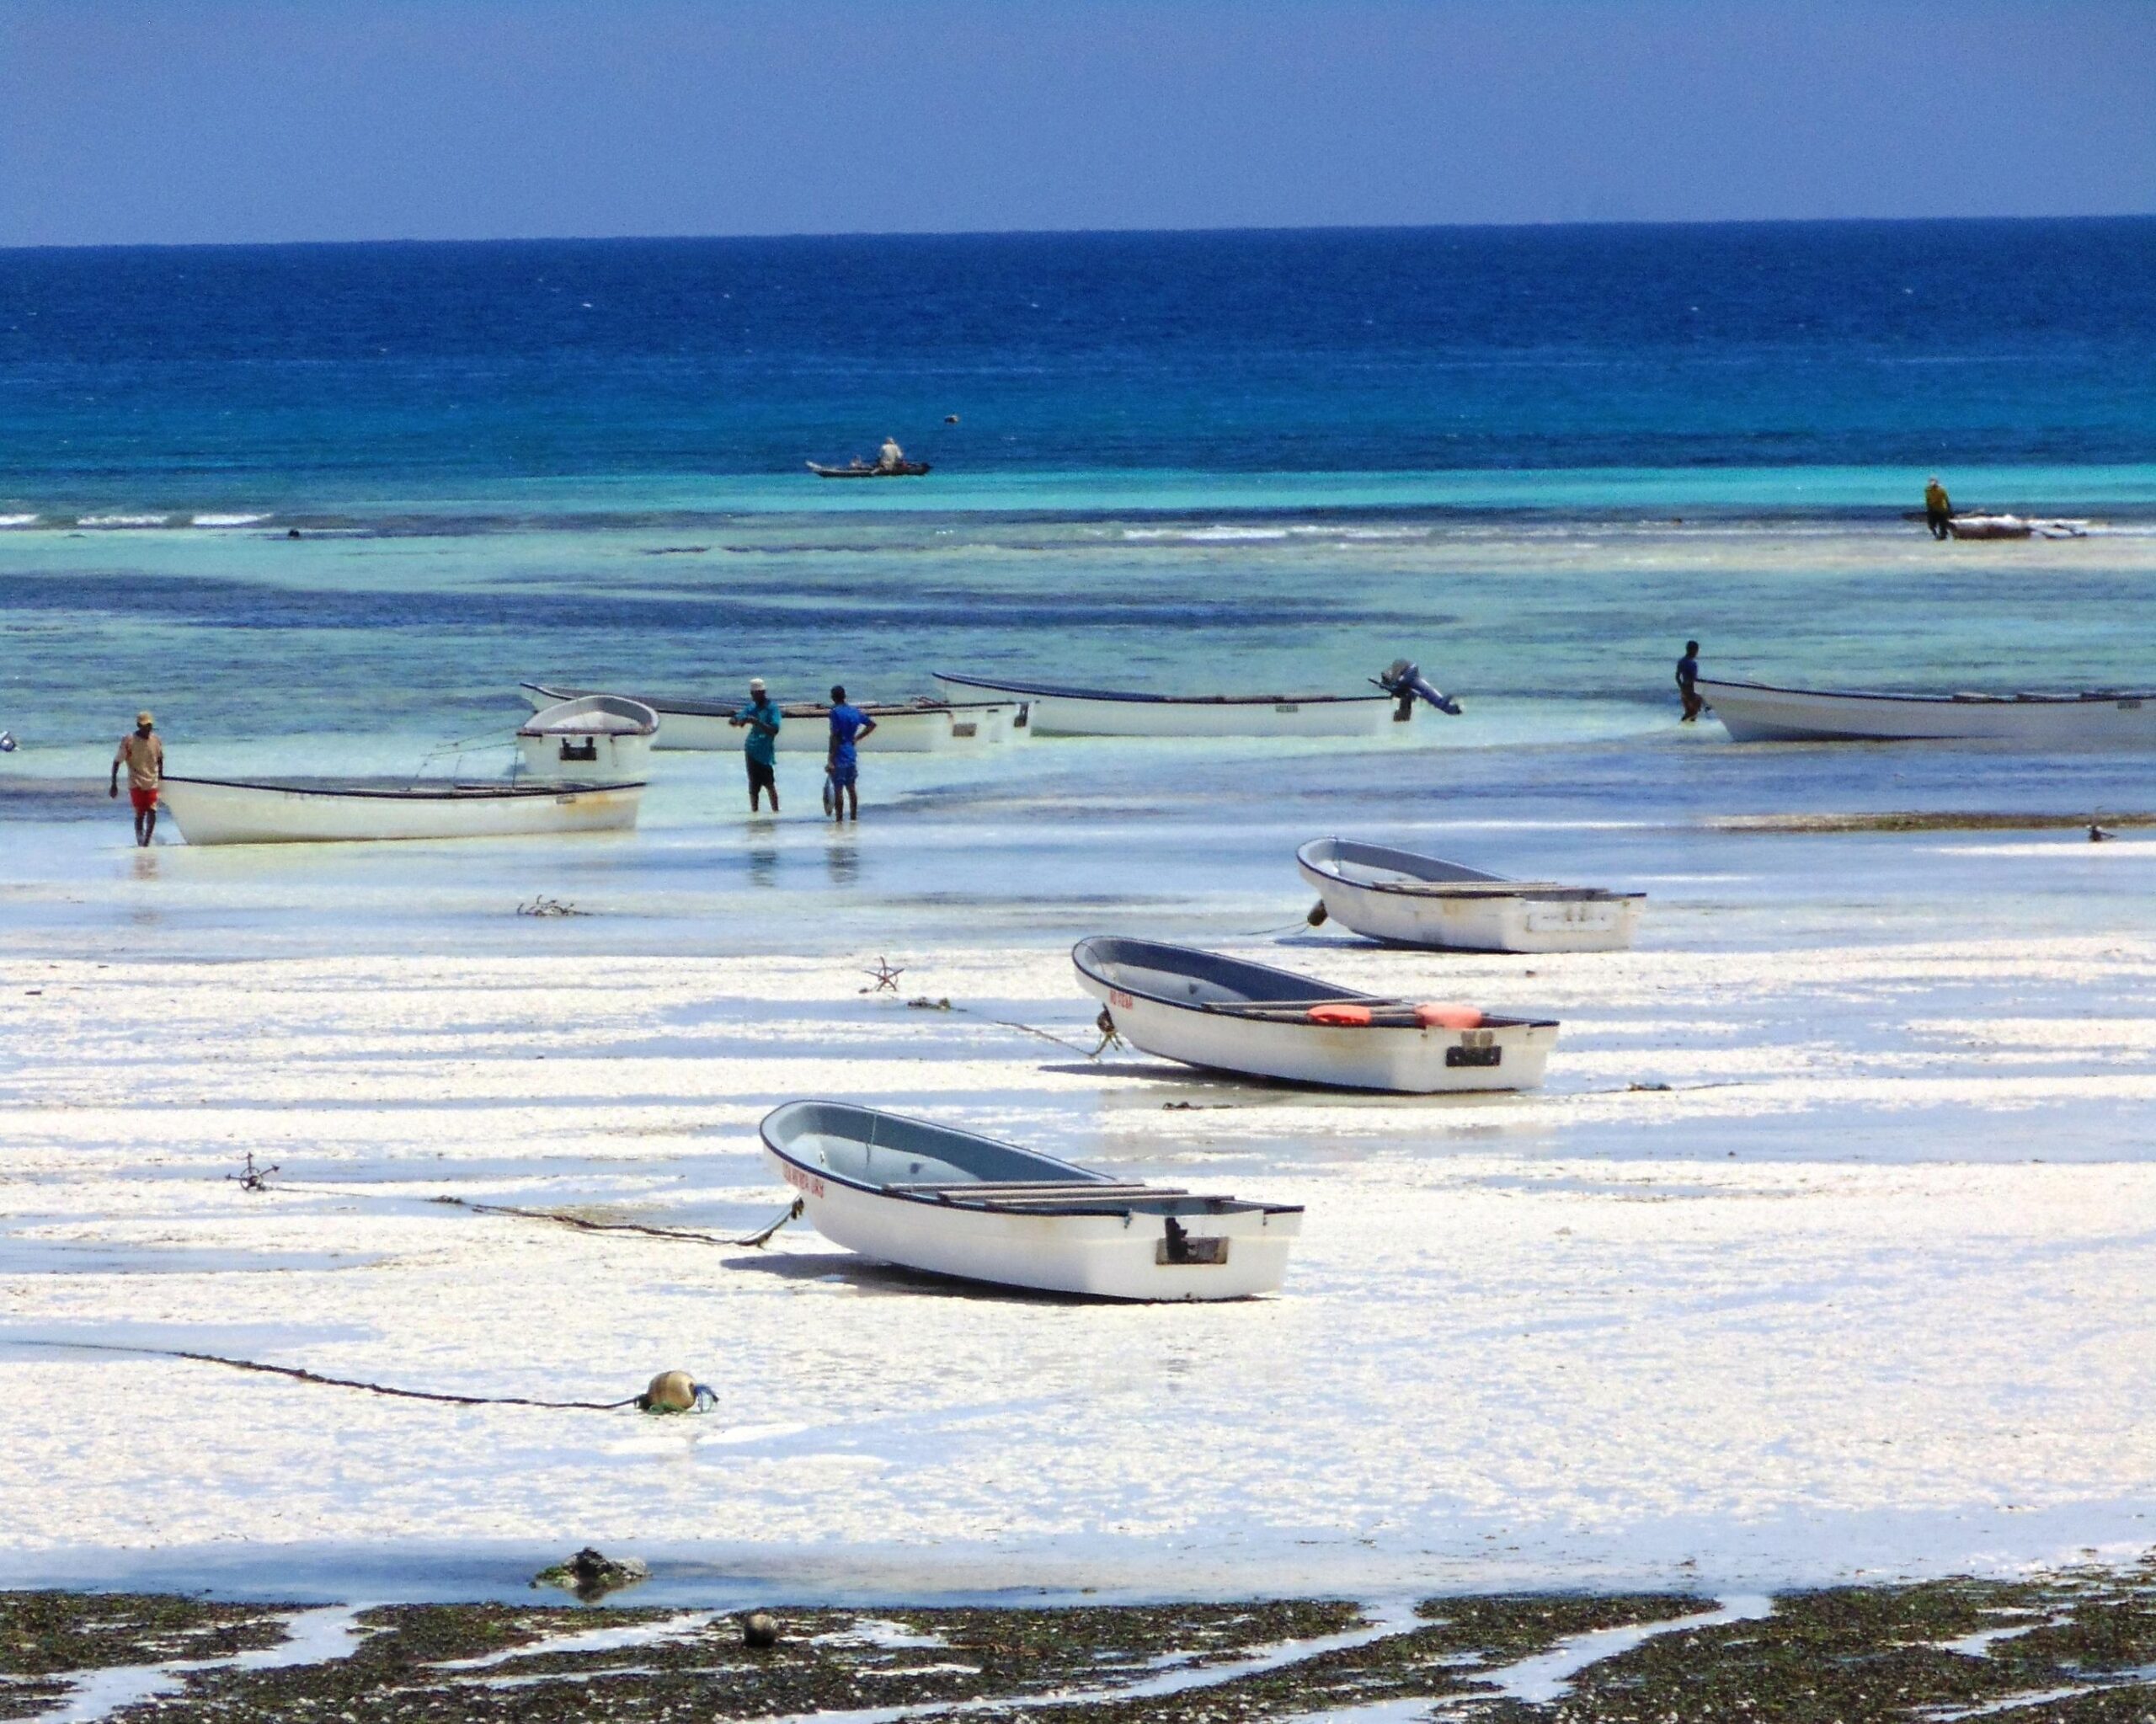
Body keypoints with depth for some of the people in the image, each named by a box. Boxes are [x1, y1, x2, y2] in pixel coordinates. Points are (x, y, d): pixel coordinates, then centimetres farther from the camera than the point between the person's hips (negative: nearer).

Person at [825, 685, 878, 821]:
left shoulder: (836, 712, -13)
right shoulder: (854, 711, 8)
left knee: (838, 789, -4)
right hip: (852, 754, 7)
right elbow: (872, 724, 18)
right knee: (851, 788, 13)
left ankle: (839, 819, -4)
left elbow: (835, 737, -17)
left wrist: (831, 761, -17)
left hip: (839, 755, -7)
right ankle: (854, 818, 17)